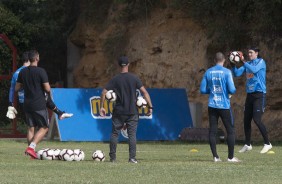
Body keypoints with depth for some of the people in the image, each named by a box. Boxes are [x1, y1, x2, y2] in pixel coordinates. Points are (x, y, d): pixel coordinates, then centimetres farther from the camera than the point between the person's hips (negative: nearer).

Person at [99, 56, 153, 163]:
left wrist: (101, 107, 3)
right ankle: (132, 158, -4)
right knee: (132, 134, 2)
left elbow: (104, 92, -5)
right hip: (132, 112, 0)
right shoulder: (134, 78, -2)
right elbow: (144, 92, -8)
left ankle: (112, 157, 9)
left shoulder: (115, 79, -1)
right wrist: (150, 107, -5)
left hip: (118, 112, 0)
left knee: (114, 133, 9)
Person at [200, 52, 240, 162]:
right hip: (224, 106, -3)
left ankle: (215, 156, 0)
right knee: (230, 130, 5)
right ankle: (231, 157, 4)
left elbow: (203, 90, 6)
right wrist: (233, 91, 10)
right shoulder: (226, 72, -7)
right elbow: (232, 90, -12)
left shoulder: (208, 72, 4)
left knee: (212, 131, 5)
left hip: (212, 106, 3)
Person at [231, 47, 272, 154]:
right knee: (246, 120, 7)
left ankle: (267, 144, -8)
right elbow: (237, 73, 7)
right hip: (250, 94, 7)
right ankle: (247, 145, 18)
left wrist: (243, 61, -27)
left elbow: (254, 69, -23)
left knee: (257, 119, -16)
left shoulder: (260, 62, -4)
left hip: (259, 94, -7)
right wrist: (233, 64, -7)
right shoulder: (248, 64, 14)